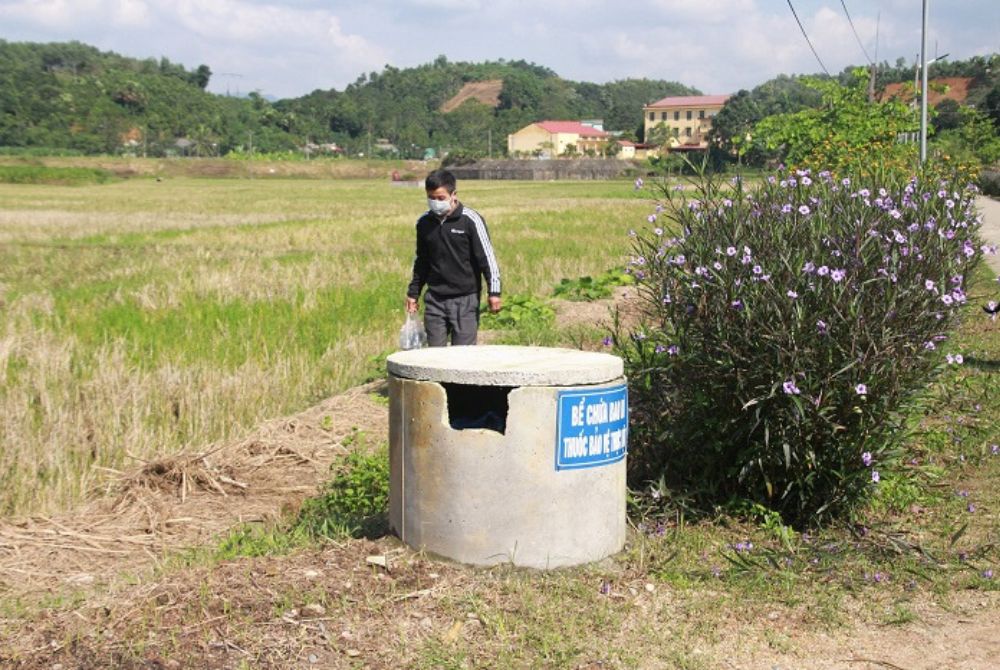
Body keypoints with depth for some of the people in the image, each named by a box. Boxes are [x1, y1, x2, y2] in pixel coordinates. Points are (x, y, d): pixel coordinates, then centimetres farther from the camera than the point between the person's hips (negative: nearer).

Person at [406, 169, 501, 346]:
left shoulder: (470, 220, -9)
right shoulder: (424, 222, 6)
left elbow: (487, 257, -7)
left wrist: (494, 292, -11)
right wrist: (413, 293, 21)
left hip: (465, 300, -4)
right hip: (434, 300, 4)